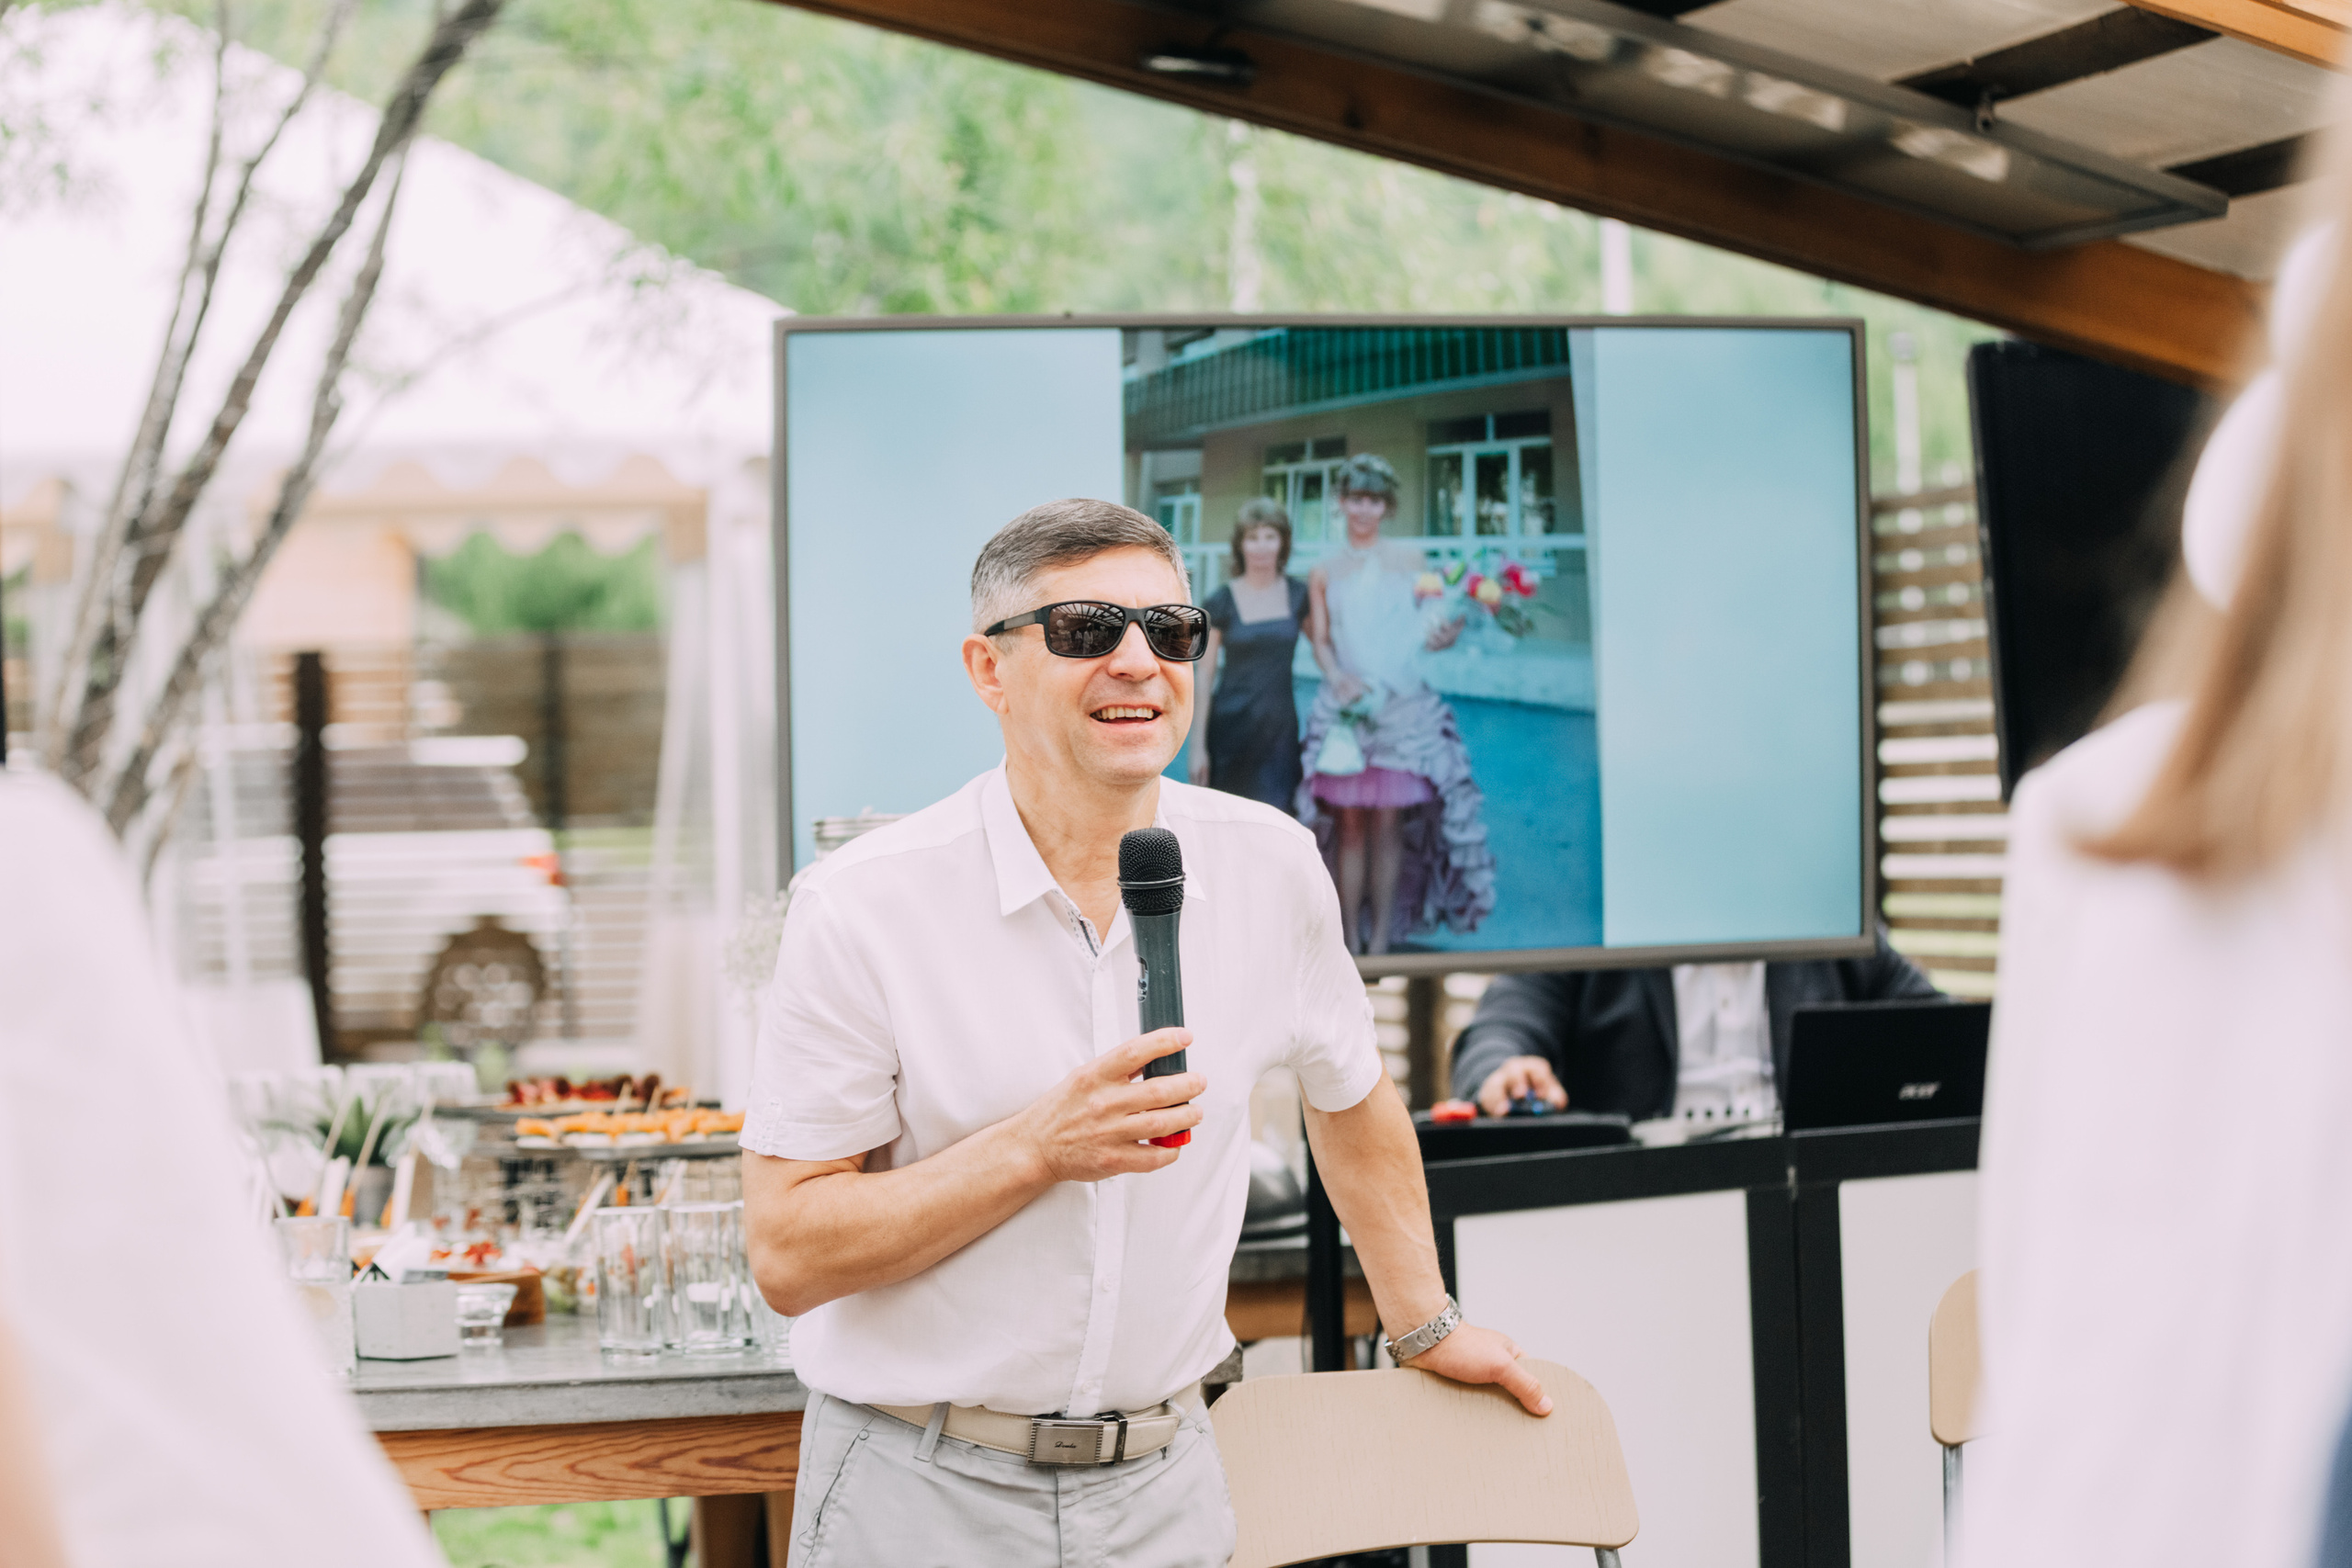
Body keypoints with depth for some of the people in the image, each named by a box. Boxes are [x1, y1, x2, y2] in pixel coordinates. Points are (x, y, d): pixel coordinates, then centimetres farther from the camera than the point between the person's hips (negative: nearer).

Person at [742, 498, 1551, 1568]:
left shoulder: (1270, 868, -1)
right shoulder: (863, 908, -13)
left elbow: (1349, 1098, 18)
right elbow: (787, 1255, -14)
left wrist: (1426, 1326, 25)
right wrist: (1041, 1149, -22)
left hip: (1162, 1481, 3)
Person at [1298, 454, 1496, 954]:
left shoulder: (1409, 559, 10)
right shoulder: (1324, 572, 10)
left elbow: (1427, 624, 9)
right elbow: (1320, 638, 6)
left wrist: (1443, 636, -14)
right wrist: (1337, 676, -14)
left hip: (1404, 706, 0)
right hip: (1346, 707, 0)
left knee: (1388, 821, -4)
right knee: (1349, 823, -3)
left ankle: (1381, 940, 2)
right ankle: (1350, 941, 2)